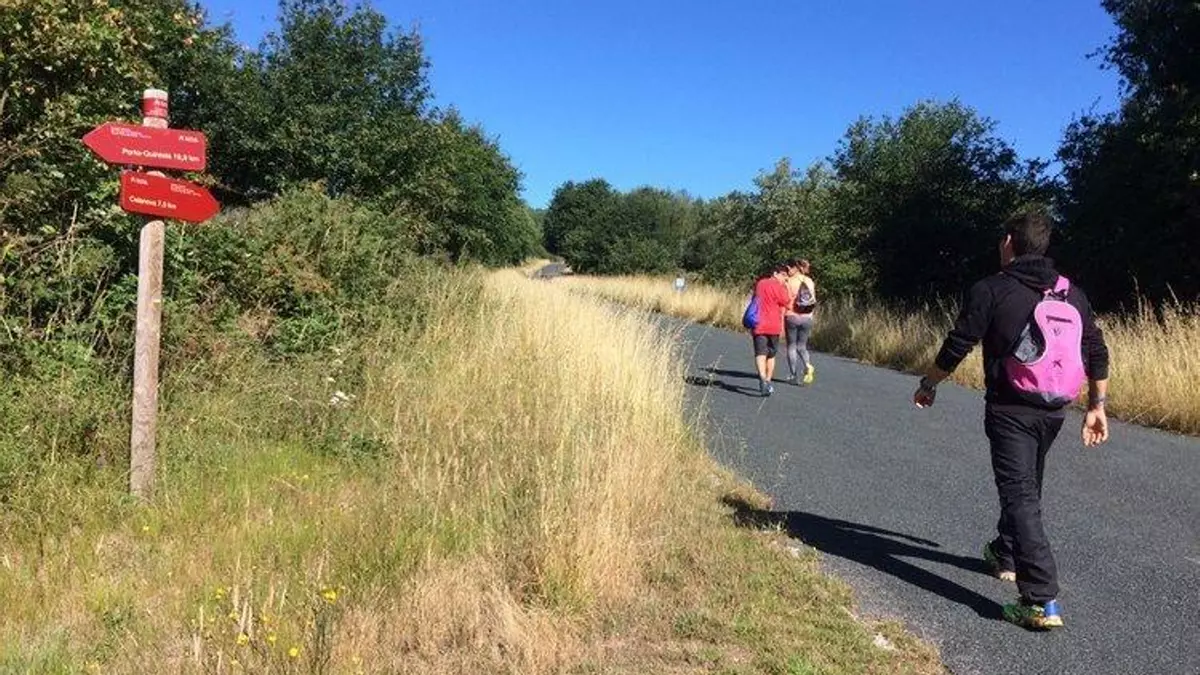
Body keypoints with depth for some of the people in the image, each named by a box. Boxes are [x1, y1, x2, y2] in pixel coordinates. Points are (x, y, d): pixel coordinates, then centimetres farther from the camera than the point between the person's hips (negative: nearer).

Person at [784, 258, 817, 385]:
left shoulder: (789, 282, -8)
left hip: (792, 316, -4)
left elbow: (785, 301, -10)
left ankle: (795, 376, 4)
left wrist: (782, 320, -5)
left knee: (792, 346, 7)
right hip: (807, 318, 4)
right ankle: (808, 366, -10)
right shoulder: (810, 282, 6)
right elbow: (813, 301, 8)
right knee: (801, 346, 16)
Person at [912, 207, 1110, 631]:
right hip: (1052, 412, 6)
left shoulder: (991, 290, -9)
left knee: (1020, 496, -8)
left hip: (1009, 411, -6)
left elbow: (956, 347, -9)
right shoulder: (1071, 294, 8)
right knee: (1027, 486, 24)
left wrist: (928, 385, 6)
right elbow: (1097, 354, 8)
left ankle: (1042, 602, -14)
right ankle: (1005, 555, 45)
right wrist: (1097, 407, 14)